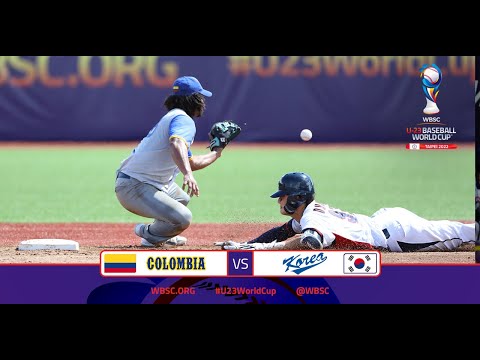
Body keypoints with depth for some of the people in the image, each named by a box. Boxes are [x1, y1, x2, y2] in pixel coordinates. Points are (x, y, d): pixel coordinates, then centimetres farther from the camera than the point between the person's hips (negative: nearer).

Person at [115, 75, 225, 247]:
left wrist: (217, 152, 35)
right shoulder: (184, 120, -11)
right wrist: (188, 174, -49)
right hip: (134, 188, -11)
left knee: (182, 198, 33)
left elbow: (191, 163, 28)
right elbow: (177, 144, -36)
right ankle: (149, 235, 0)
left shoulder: (169, 118, 21)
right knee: (183, 218, -25)